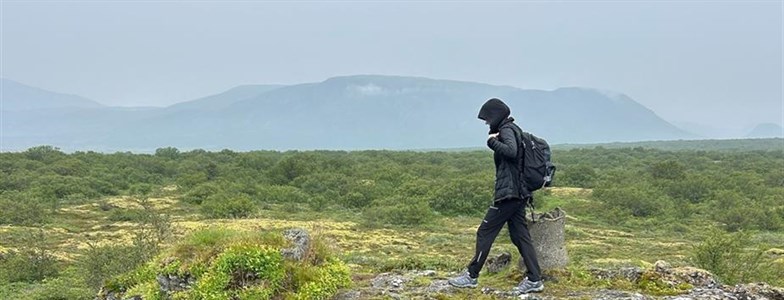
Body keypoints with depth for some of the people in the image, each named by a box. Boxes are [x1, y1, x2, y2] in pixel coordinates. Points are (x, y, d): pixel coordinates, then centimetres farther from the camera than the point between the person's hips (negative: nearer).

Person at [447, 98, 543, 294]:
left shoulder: (507, 129, -10)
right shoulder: (513, 129, 19)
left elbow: (511, 151, -28)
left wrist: (492, 141, -15)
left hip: (508, 192, -10)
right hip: (518, 192, 10)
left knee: (485, 232, -2)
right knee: (520, 235, 7)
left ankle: (471, 276, 5)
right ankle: (534, 279, 4)